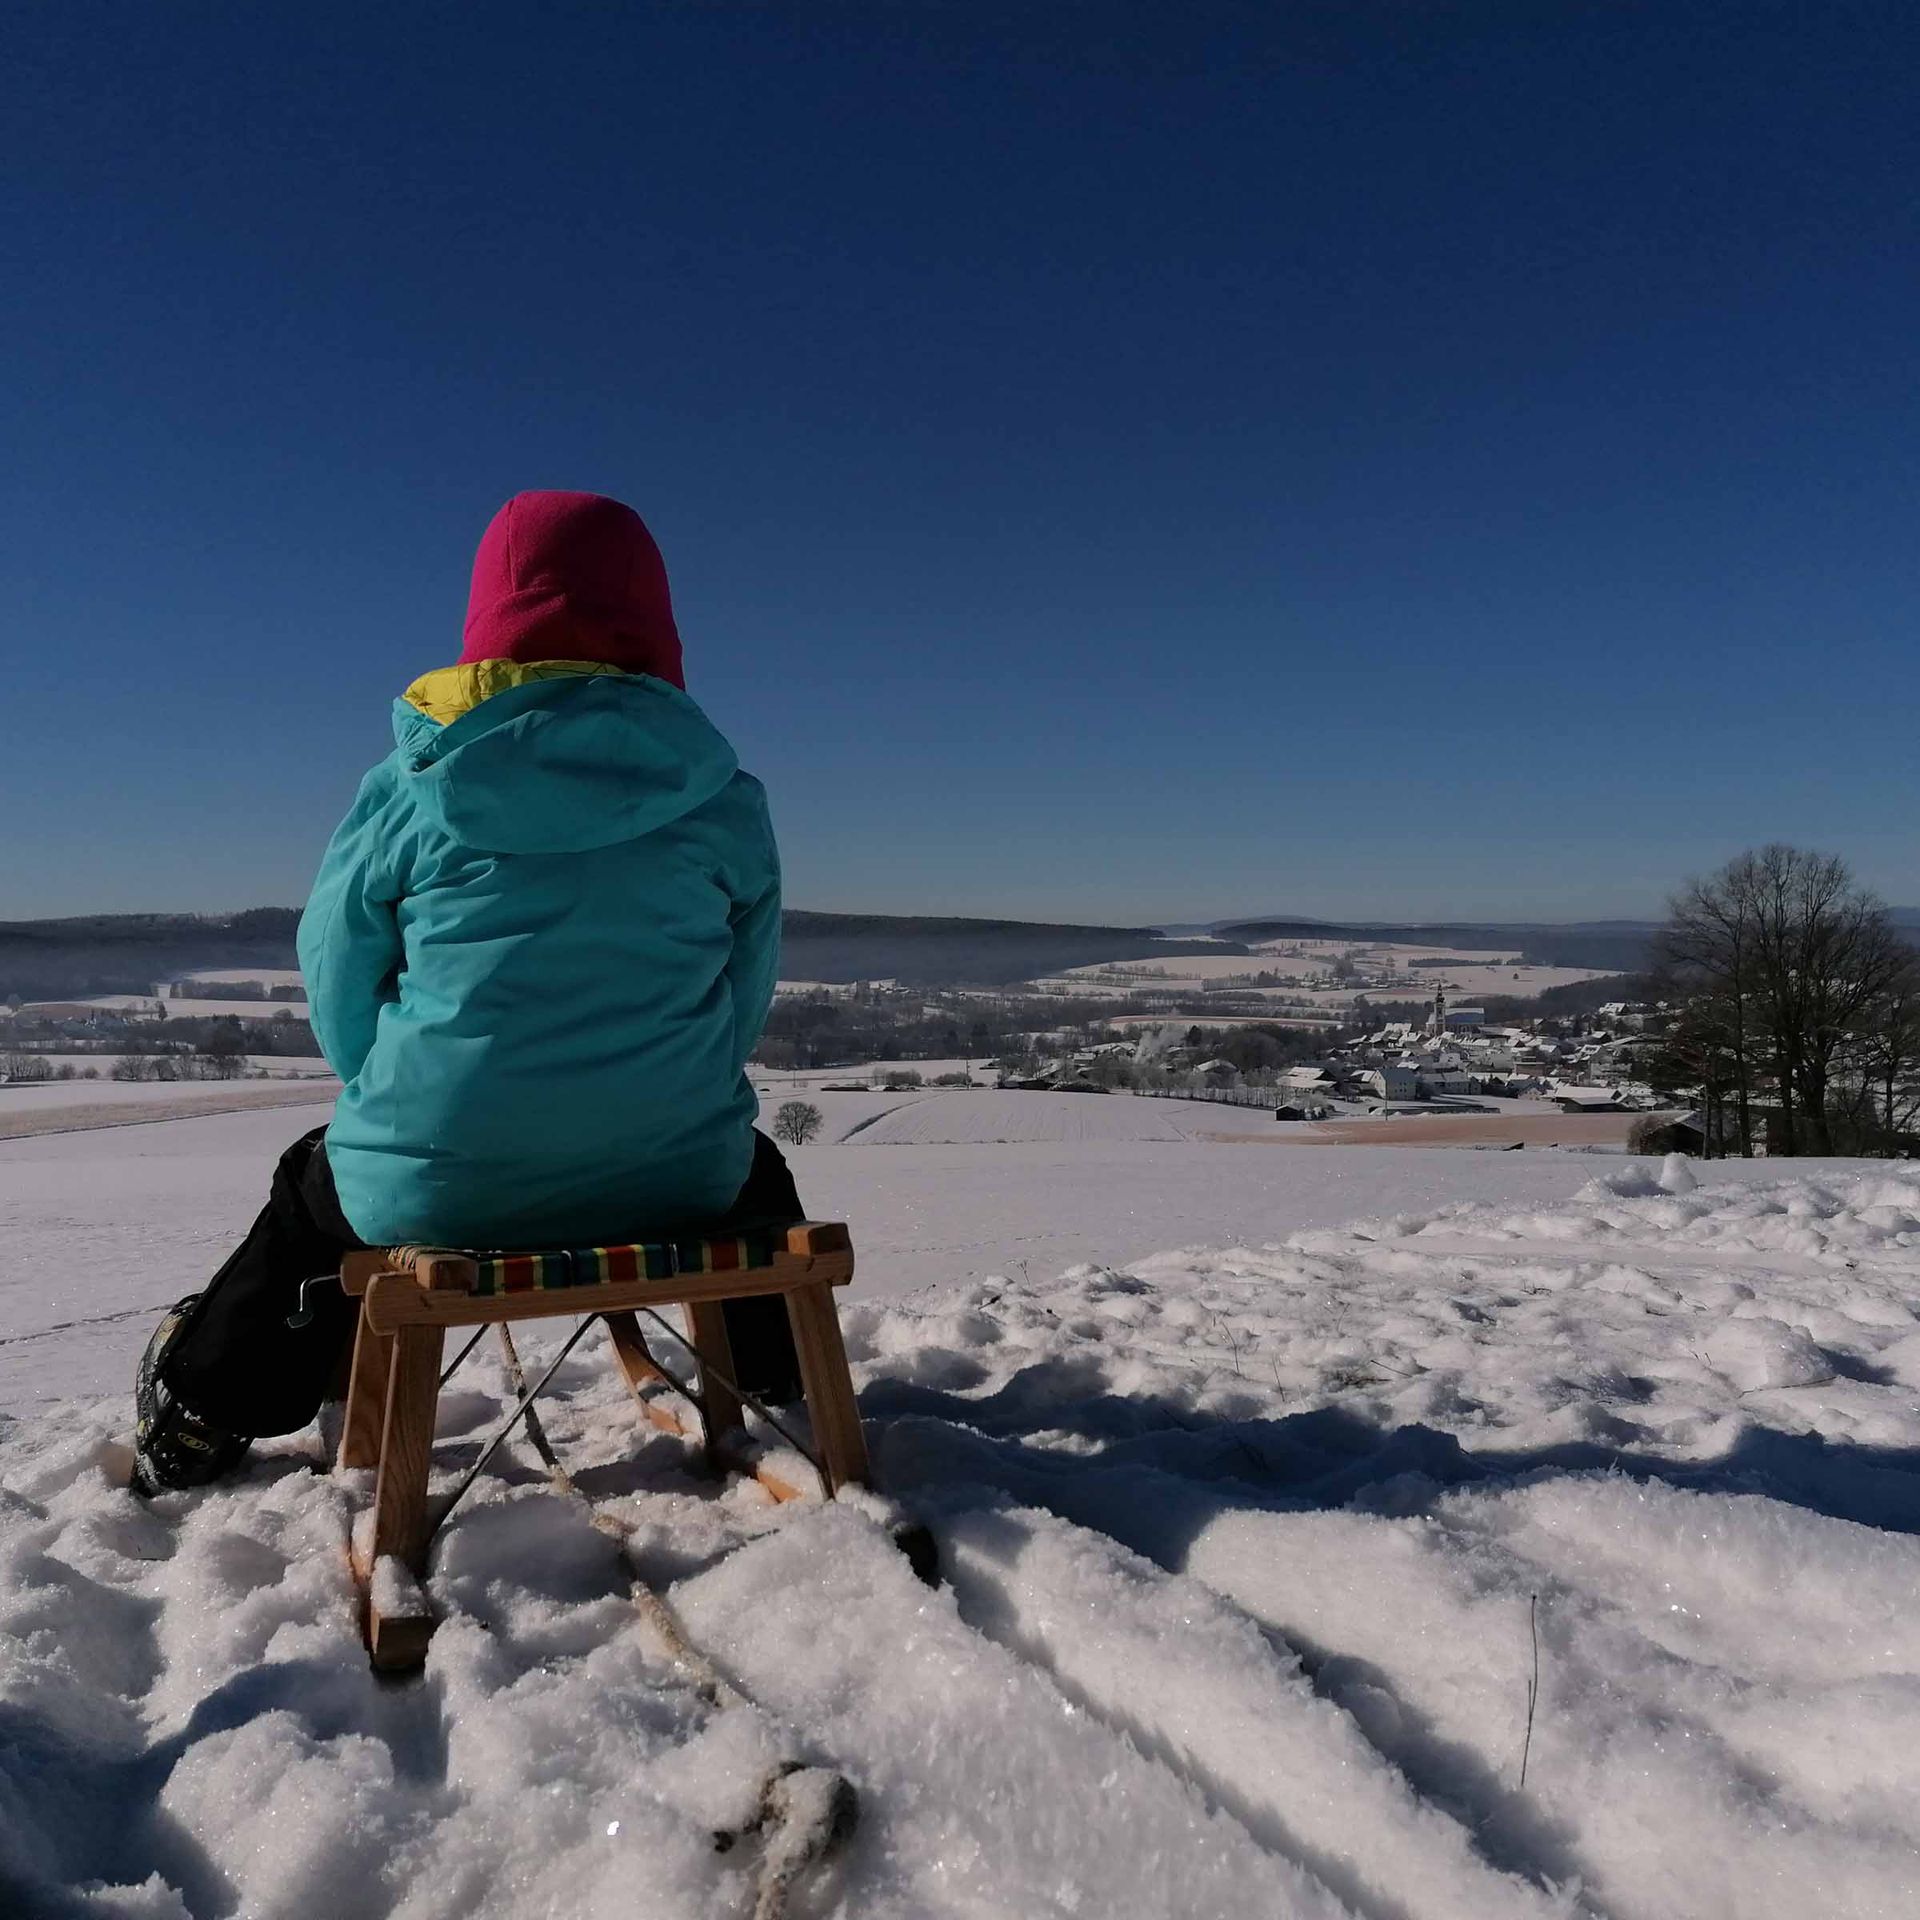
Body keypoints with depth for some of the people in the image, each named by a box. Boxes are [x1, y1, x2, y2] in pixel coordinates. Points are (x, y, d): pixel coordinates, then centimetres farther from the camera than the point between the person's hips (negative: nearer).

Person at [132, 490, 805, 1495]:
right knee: (749, 1164, 36)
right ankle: (779, 1385, 52)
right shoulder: (727, 798, -2)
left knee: (313, 1184, 34)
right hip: (677, 1181, 1)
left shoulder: (409, 788, -5)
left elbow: (337, 982, 5)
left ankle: (195, 1421, 51)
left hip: (433, 1190, 0)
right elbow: (746, 999, 5)